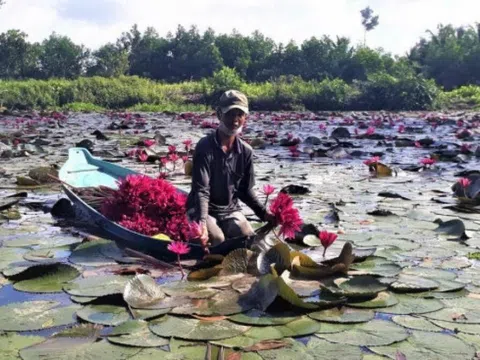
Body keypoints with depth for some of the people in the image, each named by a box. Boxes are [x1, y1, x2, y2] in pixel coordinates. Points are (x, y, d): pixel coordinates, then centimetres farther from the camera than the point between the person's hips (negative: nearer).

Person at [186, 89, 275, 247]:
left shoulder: (246, 151, -2)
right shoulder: (205, 147, -17)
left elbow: (245, 191, 8)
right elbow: (201, 190, -23)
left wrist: (264, 213, -5)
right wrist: (202, 222, -38)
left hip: (231, 210, 5)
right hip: (203, 210, -4)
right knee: (217, 240, -31)